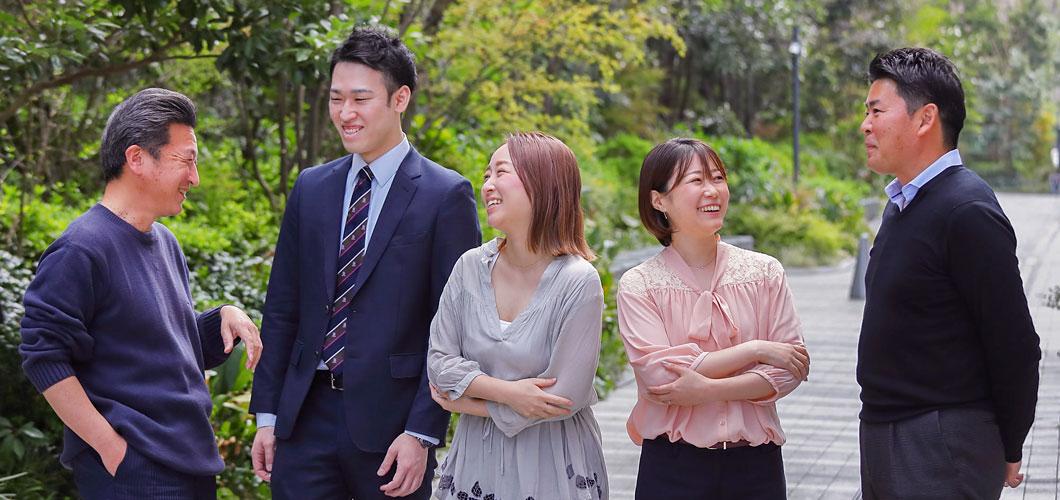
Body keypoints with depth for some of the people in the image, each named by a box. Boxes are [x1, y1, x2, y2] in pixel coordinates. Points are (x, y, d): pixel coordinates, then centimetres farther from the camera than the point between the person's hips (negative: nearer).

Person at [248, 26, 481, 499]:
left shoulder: (446, 195, -5)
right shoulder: (310, 189, 10)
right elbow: (282, 309, 12)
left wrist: (422, 433, -12)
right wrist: (266, 414, 8)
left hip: (389, 423, -4)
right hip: (305, 419, 4)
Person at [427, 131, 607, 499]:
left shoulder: (578, 282, -14)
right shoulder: (470, 267, -1)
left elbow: (565, 397, -15)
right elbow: (439, 362, -2)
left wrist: (470, 403, -9)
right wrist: (507, 393, -17)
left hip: (552, 466, -4)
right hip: (476, 459, 4)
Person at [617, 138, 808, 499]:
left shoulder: (765, 272, 1)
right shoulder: (638, 285, -5)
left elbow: (788, 371, -4)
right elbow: (659, 373, -15)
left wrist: (708, 389, -17)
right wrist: (755, 350, -14)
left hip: (755, 460, 2)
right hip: (673, 466, -2)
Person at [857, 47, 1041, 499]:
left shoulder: (969, 213, -18)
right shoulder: (901, 205, 12)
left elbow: (1014, 347, -16)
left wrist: (1008, 453, -7)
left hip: (943, 453, -9)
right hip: (884, 439, 9)